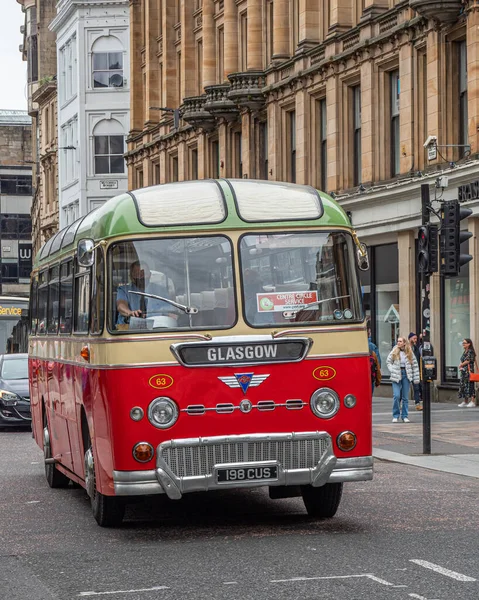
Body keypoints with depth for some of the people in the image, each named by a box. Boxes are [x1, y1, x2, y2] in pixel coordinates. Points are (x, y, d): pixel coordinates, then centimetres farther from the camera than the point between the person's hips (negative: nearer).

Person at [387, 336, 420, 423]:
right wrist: (392, 371, -7)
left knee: (405, 397, 4)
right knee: (396, 396, -8)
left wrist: (416, 378, 1)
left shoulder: (409, 353, 3)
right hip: (396, 376, -1)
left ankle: (404, 416, 12)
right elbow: (389, 362, 9)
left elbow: (415, 366, 6)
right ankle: (395, 416, 4)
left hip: (406, 375, 1)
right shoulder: (394, 352, 1)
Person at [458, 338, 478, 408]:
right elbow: (461, 362, 20)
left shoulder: (470, 352, -10)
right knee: (463, 385, 8)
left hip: (469, 371, -9)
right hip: (463, 371, 9)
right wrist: (460, 366, 0)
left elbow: (467, 361, -14)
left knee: (469, 385, -9)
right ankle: (465, 402, 14)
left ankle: (472, 401, -8)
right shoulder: (464, 352, 17)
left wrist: (461, 365, -1)